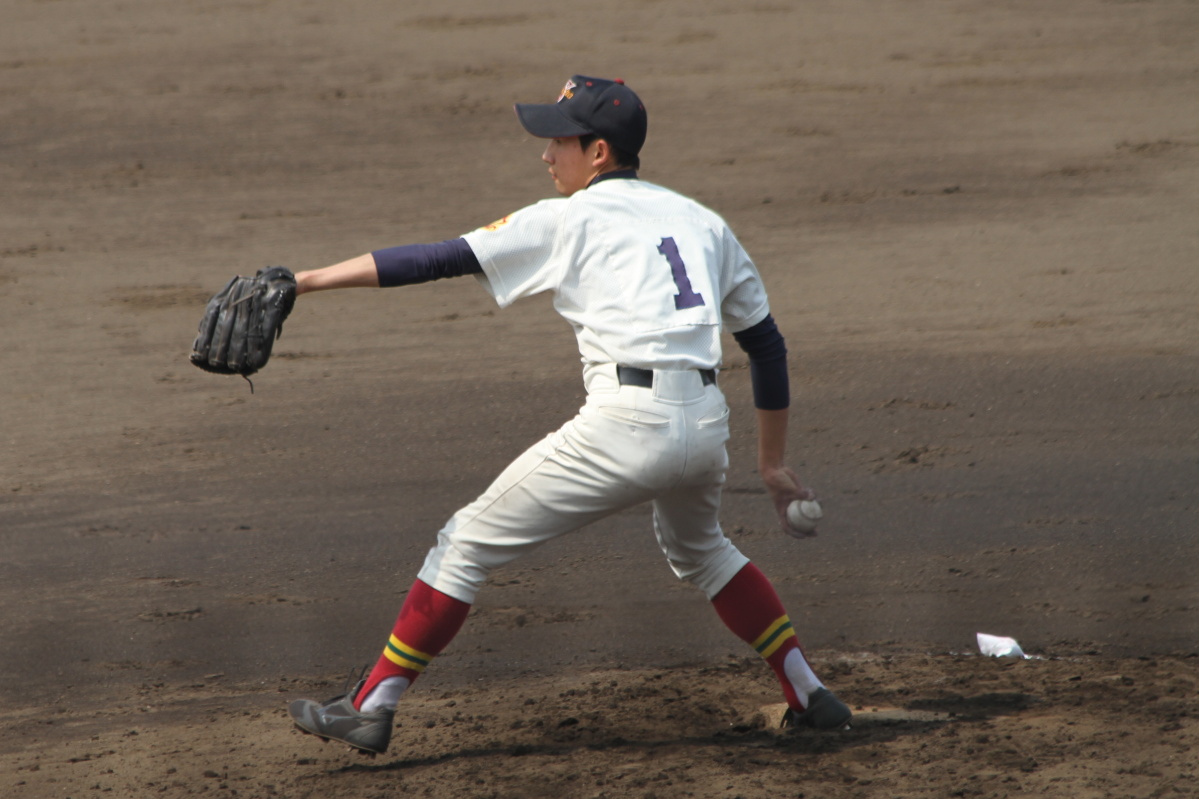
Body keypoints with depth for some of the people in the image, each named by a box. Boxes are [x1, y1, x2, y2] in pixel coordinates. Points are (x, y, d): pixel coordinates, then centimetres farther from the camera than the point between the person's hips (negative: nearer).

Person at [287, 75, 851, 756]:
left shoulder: (569, 220, 5)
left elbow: (439, 260, 1)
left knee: (469, 542, 5)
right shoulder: (702, 222, 21)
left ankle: (372, 709, 3)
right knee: (699, 548, 37)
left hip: (627, 421, -6)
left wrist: (308, 281, 2)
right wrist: (773, 463, 31)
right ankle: (809, 694, 32)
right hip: (708, 421, 6)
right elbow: (767, 343, 23)